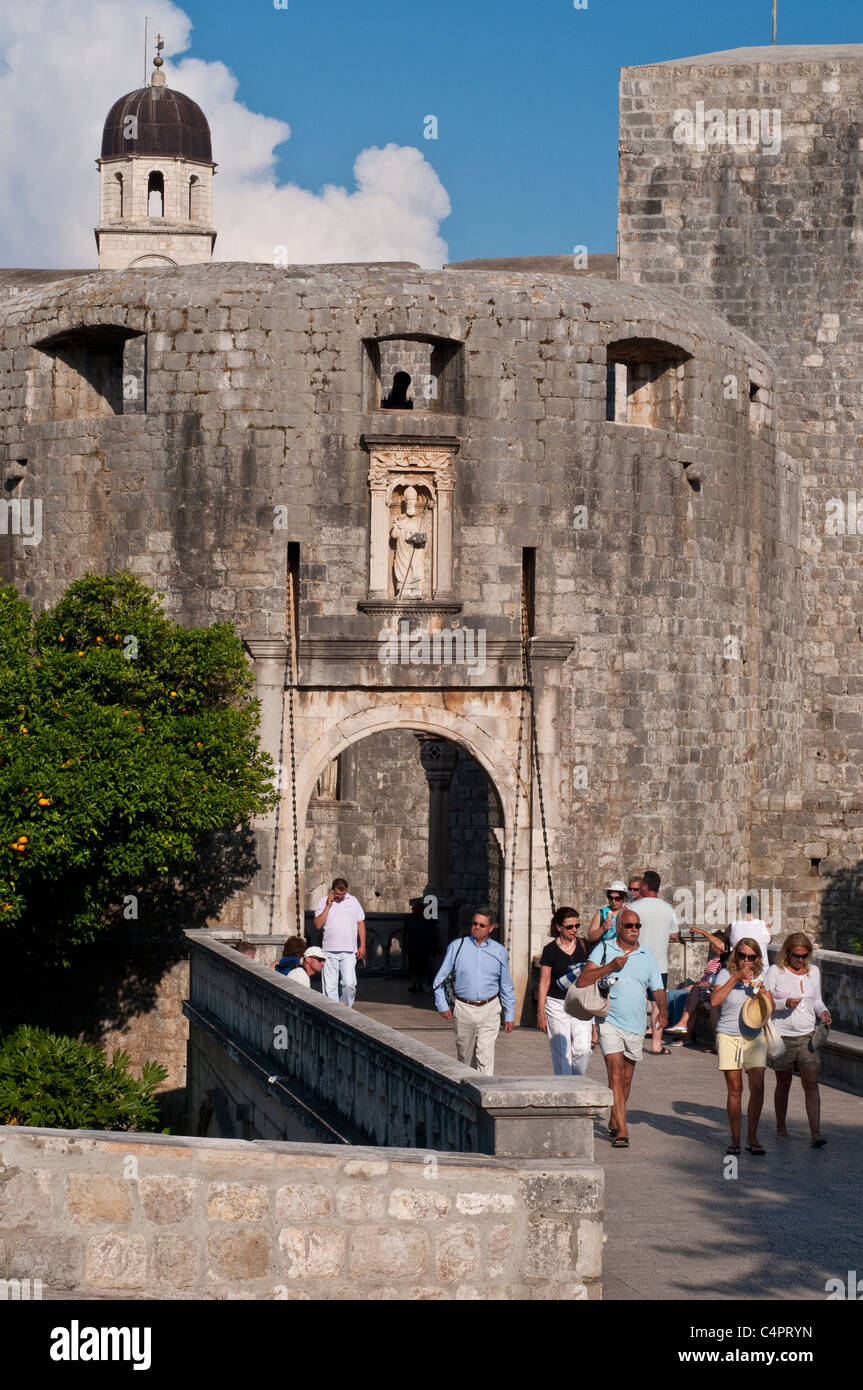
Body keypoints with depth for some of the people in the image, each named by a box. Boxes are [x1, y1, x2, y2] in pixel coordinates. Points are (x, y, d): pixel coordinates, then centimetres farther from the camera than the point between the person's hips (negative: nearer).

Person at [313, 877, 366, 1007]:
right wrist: (328, 905, -9)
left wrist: (362, 946, 8)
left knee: (349, 984, -8)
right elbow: (318, 925, -6)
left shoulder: (353, 901, 9)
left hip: (349, 952, 0)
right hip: (329, 951, 0)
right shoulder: (323, 902, 4)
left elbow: (360, 923, 13)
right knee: (330, 986, -2)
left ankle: (347, 1008, 12)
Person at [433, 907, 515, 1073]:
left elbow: (507, 986, 14)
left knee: (485, 1056, -11)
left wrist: (510, 1015, 12)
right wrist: (442, 1005, -4)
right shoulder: (456, 946, 2)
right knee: (465, 1056, 10)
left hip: (489, 1010, 0)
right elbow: (441, 978, 5)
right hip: (463, 1009, 0)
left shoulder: (499, 952, 7)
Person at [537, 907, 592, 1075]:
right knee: (562, 1052, -1)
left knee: (583, 1049, -9)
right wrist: (540, 1012, -3)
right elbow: (544, 982, -1)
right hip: (557, 1005, -2)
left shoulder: (583, 946, 6)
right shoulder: (551, 950, -3)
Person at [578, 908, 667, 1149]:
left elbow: (658, 988, 6)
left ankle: (614, 1123, 31)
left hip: (636, 1025, 4)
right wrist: (610, 967, -19)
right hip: (610, 1022, -4)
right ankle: (621, 1131, -17)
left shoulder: (647, 955, 7)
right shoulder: (604, 949, -2)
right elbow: (582, 980, -9)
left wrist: (663, 1012, -13)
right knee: (615, 1076, -13)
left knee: (626, 1079, 13)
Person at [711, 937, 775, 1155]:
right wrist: (735, 978, -18)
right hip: (728, 1037, -2)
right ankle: (735, 1139, 9)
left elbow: (770, 1009, 9)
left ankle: (752, 1138, 1)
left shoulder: (760, 976, 7)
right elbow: (714, 1000, -16)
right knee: (735, 1090, -1)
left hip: (754, 1037, 2)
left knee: (757, 1087, -9)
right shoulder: (726, 974, -2)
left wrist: (763, 992, -11)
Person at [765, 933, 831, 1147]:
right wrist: (784, 1003, -22)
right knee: (783, 1084, 8)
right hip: (782, 1036, -2)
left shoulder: (813, 971, 9)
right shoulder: (775, 971, -3)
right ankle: (781, 1127, 27)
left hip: (807, 1036, 2)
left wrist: (823, 1011, -3)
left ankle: (816, 1133, -13)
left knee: (811, 1084, -8)